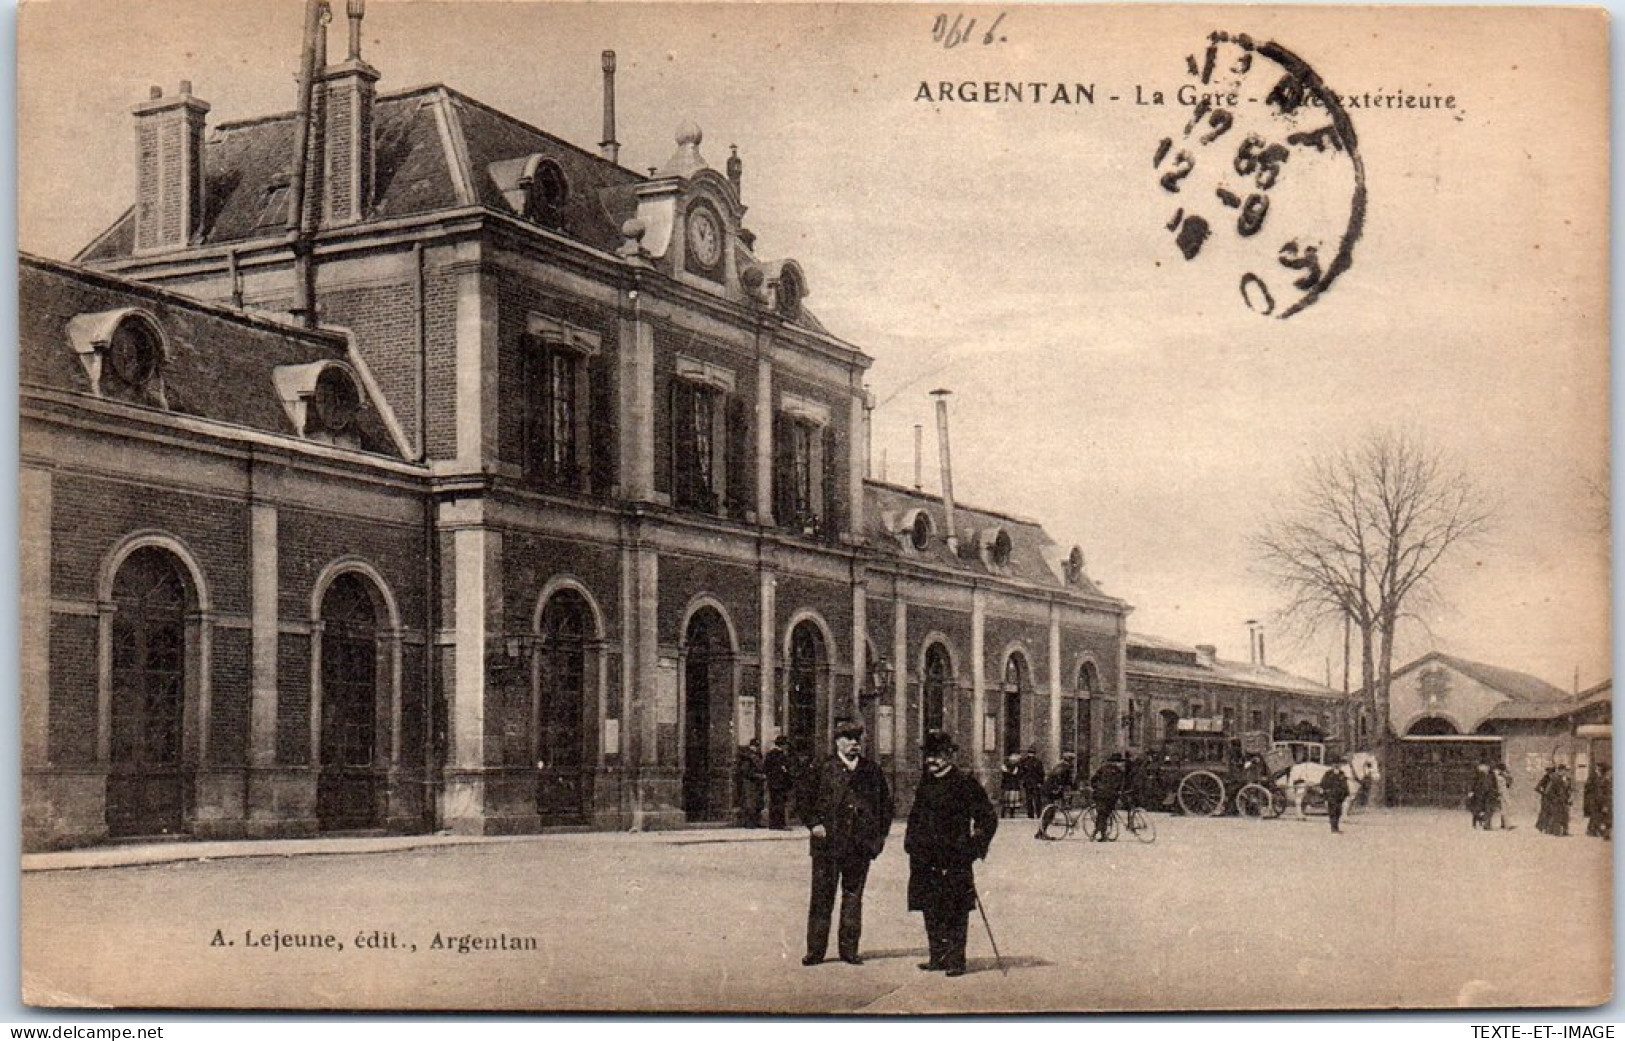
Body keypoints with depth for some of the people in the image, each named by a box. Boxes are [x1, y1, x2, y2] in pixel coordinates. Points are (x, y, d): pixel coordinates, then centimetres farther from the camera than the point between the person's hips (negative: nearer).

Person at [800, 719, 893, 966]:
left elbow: (885, 804, 16)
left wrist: (880, 834, 8)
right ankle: (815, 950, 6)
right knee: (822, 897, 1)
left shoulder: (872, 771, 9)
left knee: (853, 897, 7)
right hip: (827, 844, -2)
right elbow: (807, 801, 6)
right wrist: (814, 824, -8)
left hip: (860, 845, 2)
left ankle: (849, 949, 15)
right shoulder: (823, 770, 3)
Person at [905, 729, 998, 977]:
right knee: (931, 912, 9)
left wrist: (975, 848, -8)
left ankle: (955, 960, 3)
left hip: (954, 860, -6)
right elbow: (915, 815, 26)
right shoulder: (925, 782, 12)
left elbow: (989, 817, -4)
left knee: (955, 912, -3)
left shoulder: (964, 783, -6)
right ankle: (937, 957, 18)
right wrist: (911, 843, 15)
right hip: (925, 859, 6)